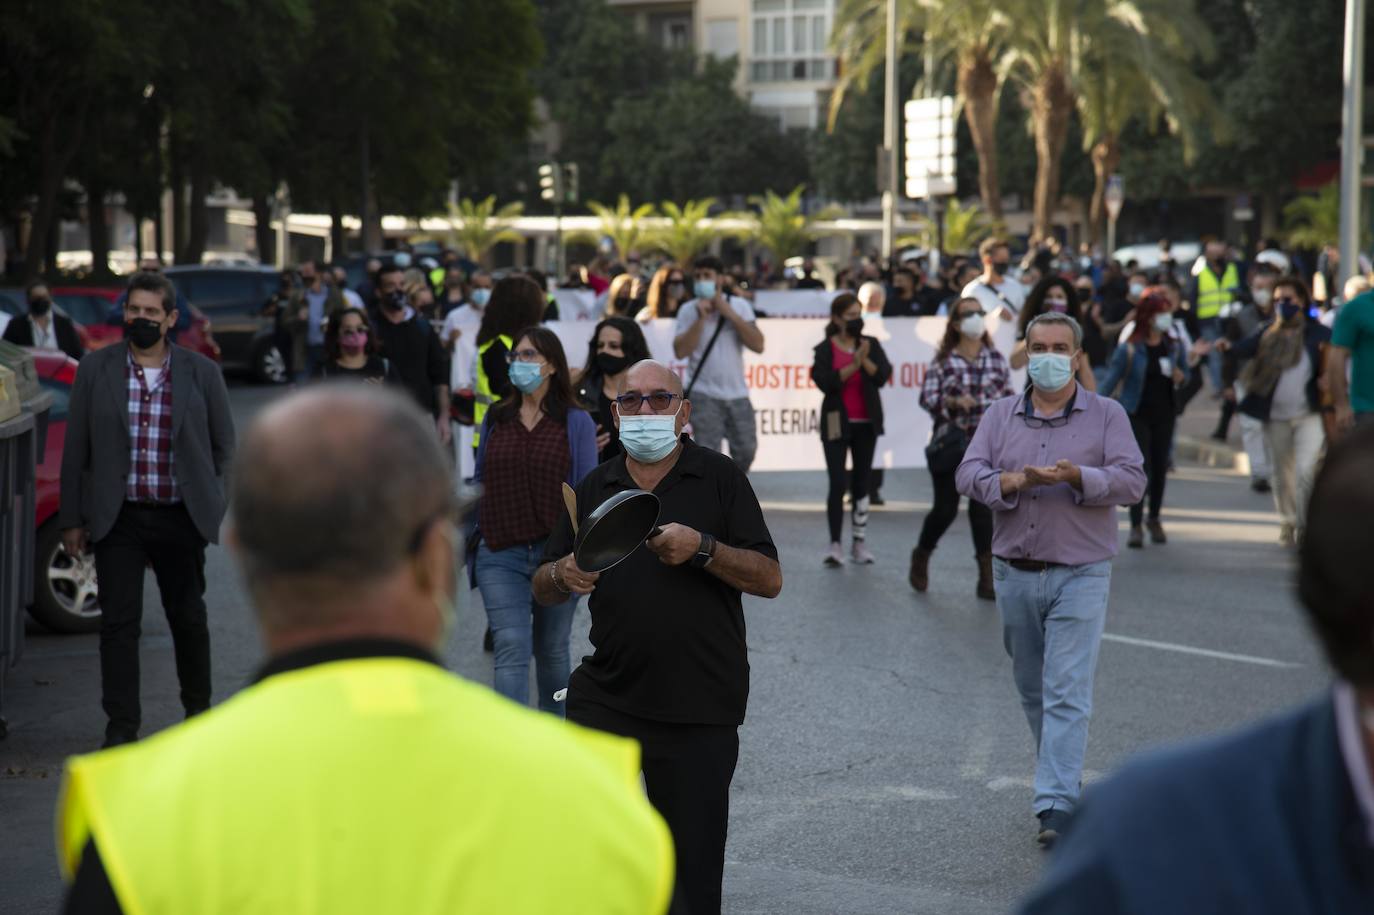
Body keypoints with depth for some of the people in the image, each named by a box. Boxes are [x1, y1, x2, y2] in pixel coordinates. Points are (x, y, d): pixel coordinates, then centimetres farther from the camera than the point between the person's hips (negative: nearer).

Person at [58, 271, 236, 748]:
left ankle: (198, 709, 30)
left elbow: (223, 441, 9)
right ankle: (122, 726, 5)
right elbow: (76, 448, 2)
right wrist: (72, 520, 0)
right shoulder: (95, 369, 0)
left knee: (189, 619, 12)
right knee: (118, 623, -1)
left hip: (180, 519, 0)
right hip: (117, 518, 0)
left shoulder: (202, 373, 0)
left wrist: (203, 497, 5)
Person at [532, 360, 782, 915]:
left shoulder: (720, 478, 0)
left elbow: (769, 579, -5)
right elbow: (543, 589, 14)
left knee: (694, 862, 3)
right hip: (607, 696, 3)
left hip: (700, 706, -3)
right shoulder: (594, 488, 12)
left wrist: (702, 549, -21)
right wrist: (564, 576, -10)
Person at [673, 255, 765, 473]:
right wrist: (701, 318, -16)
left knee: (745, 451, 10)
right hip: (704, 396, -3)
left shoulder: (740, 306, 4)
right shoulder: (689, 311, 0)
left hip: (738, 394, 3)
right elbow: (681, 351, -11)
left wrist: (729, 313, -13)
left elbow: (758, 345, -8)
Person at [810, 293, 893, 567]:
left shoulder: (871, 345, 6)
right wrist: (854, 364, -21)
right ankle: (835, 544, -9)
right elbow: (826, 382, -16)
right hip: (837, 423, -3)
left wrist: (865, 360, -20)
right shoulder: (825, 349, -2)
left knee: (861, 482, 8)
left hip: (866, 423, 3)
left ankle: (860, 543, 14)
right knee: (838, 483, -10)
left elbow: (882, 376, -5)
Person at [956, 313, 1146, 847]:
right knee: (1032, 688, 13)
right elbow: (969, 475, -1)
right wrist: (1015, 481, -20)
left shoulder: (1107, 415, 3)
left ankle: (1057, 805, -16)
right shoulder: (1001, 415, 10)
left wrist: (1078, 476, -24)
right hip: (1014, 574, 4)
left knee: (1067, 692, -11)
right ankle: (1062, 778, 30)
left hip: (1079, 574, -4)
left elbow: (1132, 481, -7)